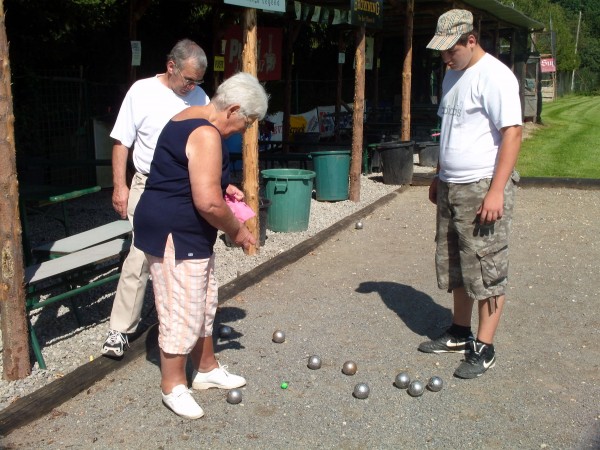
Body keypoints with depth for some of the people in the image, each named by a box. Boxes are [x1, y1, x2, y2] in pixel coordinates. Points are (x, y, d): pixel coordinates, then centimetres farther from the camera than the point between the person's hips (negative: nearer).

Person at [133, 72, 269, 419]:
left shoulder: (192, 118, 11)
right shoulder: (206, 135, -22)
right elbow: (208, 203, -28)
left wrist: (222, 186, 12)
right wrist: (237, 230, -11)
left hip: (188, 233, 11)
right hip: (173, 234, -11)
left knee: (203, 303, 19)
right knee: (181, 310, 0)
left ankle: (207, 369, 34)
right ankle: (173, 387, 15)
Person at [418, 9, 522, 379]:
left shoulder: (494, 76, -13)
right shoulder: (453, 75, 15)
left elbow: (512, 133, -19)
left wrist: (496, 191, -23)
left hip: (483, 187, -9)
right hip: (451, 187, 9)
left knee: (486, 269, -1)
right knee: (454, 266, 15)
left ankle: (484, 349, 8)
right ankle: (460, 333, 29)